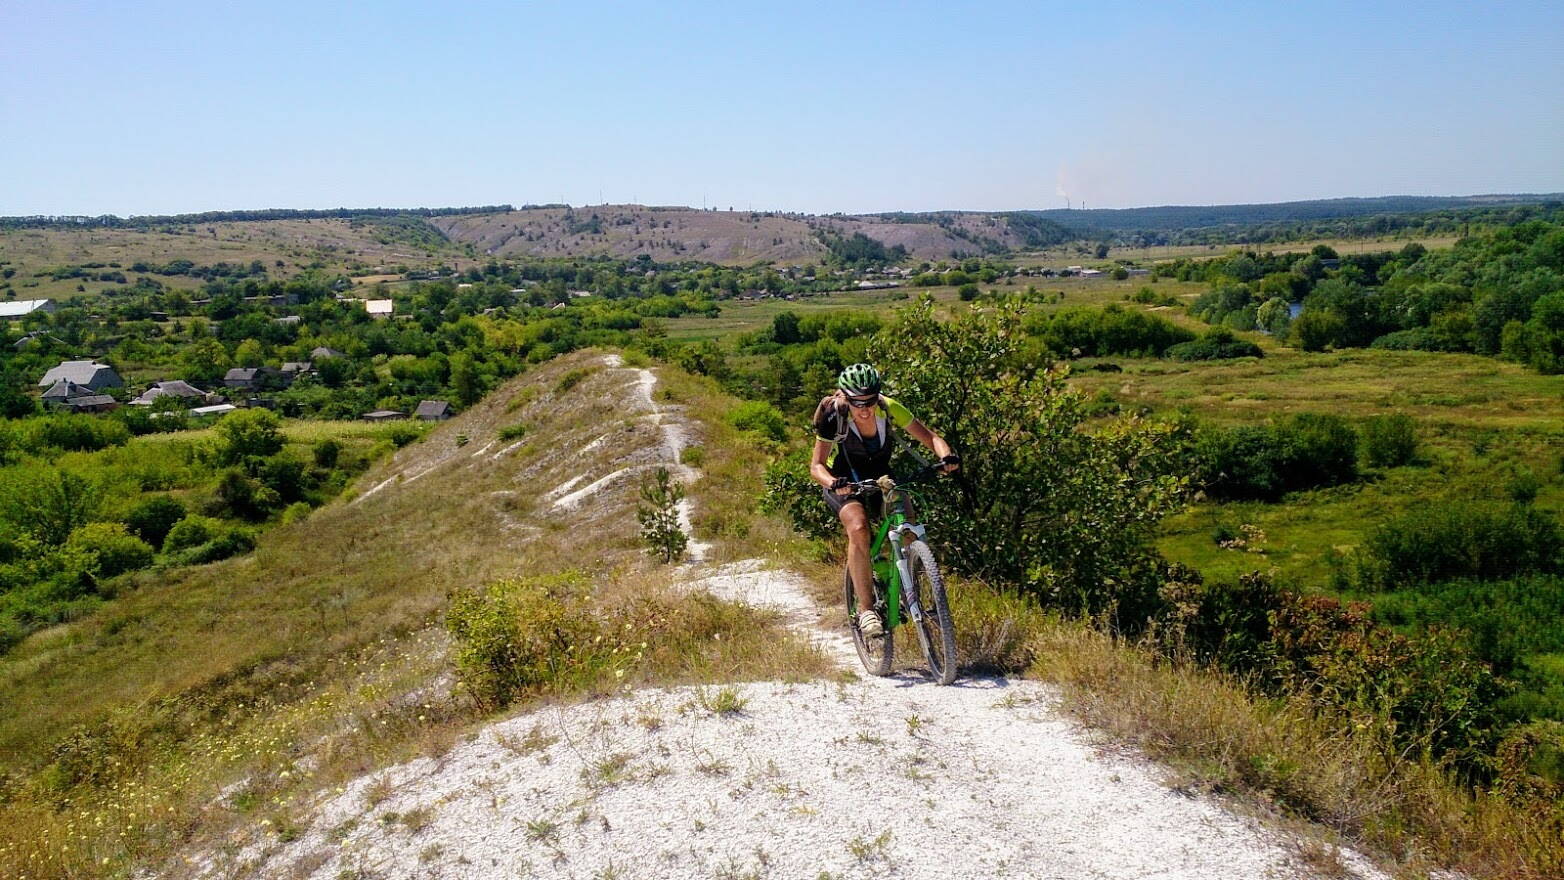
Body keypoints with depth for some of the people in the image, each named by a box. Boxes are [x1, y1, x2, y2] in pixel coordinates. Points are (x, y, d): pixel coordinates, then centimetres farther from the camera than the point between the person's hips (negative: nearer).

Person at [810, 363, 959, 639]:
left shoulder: (889, 409, -19)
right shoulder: (834, 417, -25)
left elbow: (929, 437, -15)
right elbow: (817, 465, -24)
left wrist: (946, 456, -36)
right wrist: (832, 482, -46)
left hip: (880, 476, 3)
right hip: (843, 481, -3)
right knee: (858, 528, -31)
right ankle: (865, 609, -25)